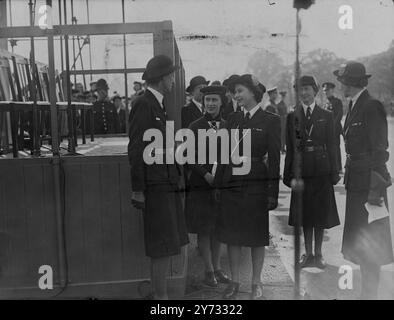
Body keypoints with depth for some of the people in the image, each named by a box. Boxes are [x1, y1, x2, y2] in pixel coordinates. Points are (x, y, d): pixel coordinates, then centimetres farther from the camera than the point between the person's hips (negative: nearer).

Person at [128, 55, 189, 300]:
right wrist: (138, 190, -17)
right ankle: (160, 294, 10)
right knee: (162, 248, -2)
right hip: (156, 186, -9)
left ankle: (160, 293, 26)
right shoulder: (144, 105, -12)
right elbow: (136, 150, -16)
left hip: (168, 183, 9)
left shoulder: (158, 105, 16)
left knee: (168, 247, 15)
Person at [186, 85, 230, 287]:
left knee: (218, 228, 11)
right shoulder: (195, 127, -2)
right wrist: (207, 175, -14)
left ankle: (217, 268, 23)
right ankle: (209, 270, 15)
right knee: (203, 230, 3)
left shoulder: (227, 126, 8)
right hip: (201, 185, -3)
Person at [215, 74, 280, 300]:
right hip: (231, 183, 4)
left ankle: (256, 282, 23)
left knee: (257, 235, 7)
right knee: (232, 235, 9)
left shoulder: (271, 121, -3)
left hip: (256, 184, -4)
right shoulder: (233, 119, 10)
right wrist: (219, 182, 4)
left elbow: (274, 158, -6)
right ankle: (234, 282, 24)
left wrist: (273, 192, -9)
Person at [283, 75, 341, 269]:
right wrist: (288, 173, 0)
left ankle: (318, 254, 20)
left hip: (321, 170, -1)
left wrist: (334, 173, -3)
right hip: (301, 170, 1)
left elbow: (331, 146, 3)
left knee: (321, 214, 6)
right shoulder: (292, 117, 6)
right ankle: (308, 254, 21)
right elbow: (289, 148, 4)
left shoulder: (326, 116, 5)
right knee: (304, 214, 8)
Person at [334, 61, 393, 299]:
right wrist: (349, 176, 13)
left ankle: (371, 292, 16)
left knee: (368, 241, 2)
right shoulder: (354, 106, 12)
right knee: (358, 239, 17)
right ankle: (367, 288, 32)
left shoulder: (372, 107, -15)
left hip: (368, 183, -9)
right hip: (356, 182, 9)